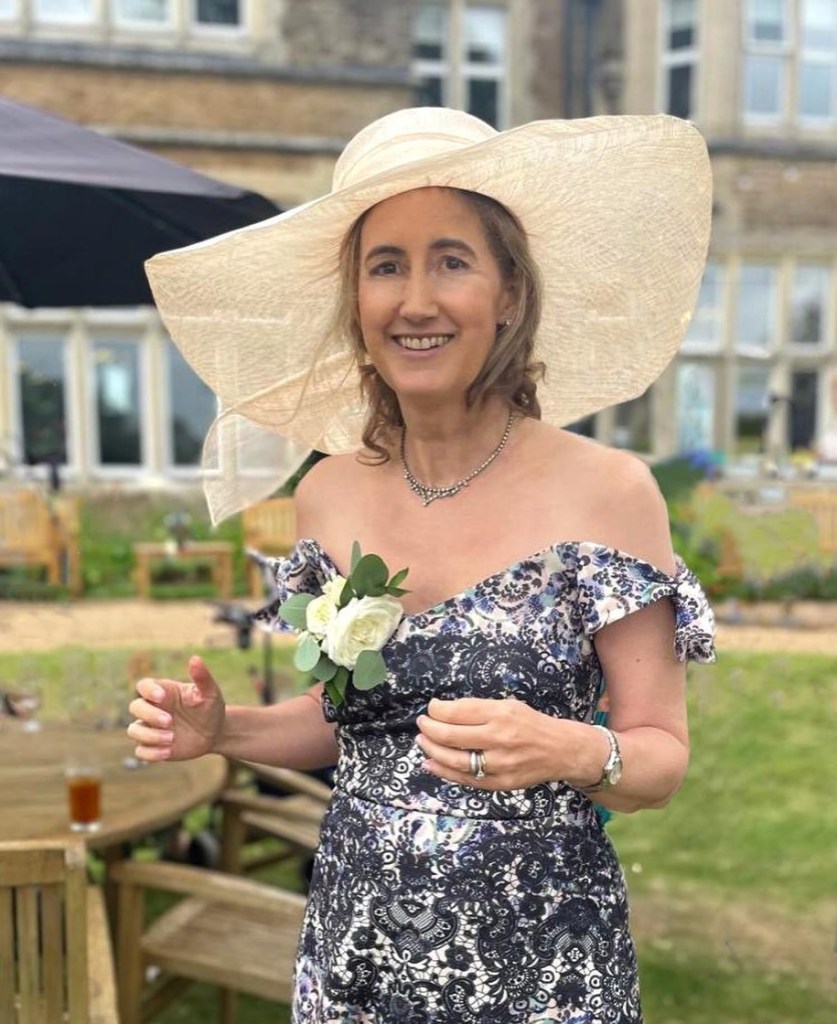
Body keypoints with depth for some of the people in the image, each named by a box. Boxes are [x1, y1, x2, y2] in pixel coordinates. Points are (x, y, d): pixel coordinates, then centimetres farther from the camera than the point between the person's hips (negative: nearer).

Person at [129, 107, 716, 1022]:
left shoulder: (606, 490, -13)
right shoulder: (329, 493, -1)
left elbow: (661, 755, -8)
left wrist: (571, 750, -27)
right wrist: (220, 730, -5)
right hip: (354, 947, 4)